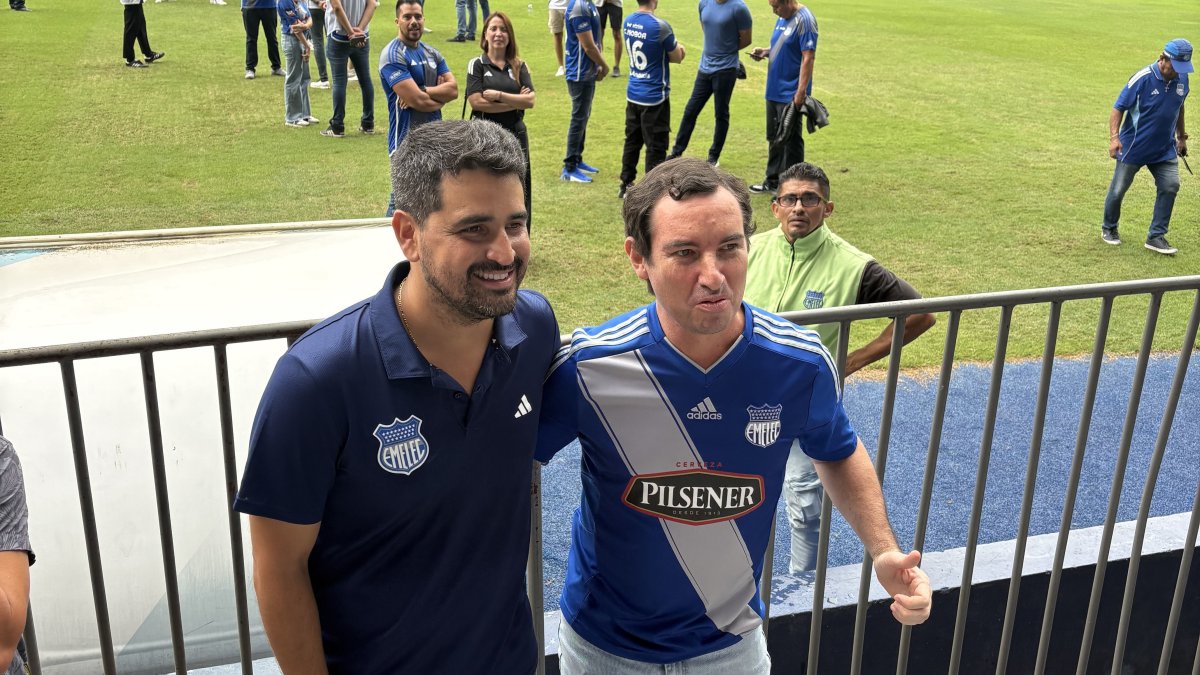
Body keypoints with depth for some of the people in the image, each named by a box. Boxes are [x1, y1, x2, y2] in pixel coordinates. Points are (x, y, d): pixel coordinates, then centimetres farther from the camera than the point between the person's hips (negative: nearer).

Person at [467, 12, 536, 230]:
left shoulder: (519, 66, 8)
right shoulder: (477, 64, 0)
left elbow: (530, 100, -6)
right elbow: (476, 101, -13)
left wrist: (499, 95, -16)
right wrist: (515, 102, -11)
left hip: (515, 136, 3)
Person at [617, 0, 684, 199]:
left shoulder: (627, 22, 2)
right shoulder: (660, 26, -20)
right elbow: (677, 57, -7)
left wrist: (671, 50, 6)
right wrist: (677, 49, 15)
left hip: (633, 94, 7)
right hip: (654, 97, -7)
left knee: (632, 141, 17)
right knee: (656, 147, 2)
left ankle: (626, 186, 27)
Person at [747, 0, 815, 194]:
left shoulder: (804, 21, -16)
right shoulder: (782, 18, 10)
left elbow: (808, 57, -21)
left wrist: (801, 92, -25)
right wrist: (766, 52, 3)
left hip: (791, 95, -9)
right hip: (775, 91, 9)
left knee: (791, 141, -1)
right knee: (774, 138, 17)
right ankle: (773, 181, 29)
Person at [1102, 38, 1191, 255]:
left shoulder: (1182, 78, -2)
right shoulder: (1143, 78, -19)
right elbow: (1118, 108, -15)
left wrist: (1181, 137, 21)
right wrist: (1114, 137, -26)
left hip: (1164, 149, 5)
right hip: (1133, 147, -4)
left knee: (1170, 186, -7)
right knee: (1118, 189, 6)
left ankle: (1156, 236, 2)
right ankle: (1109, 229, 30)